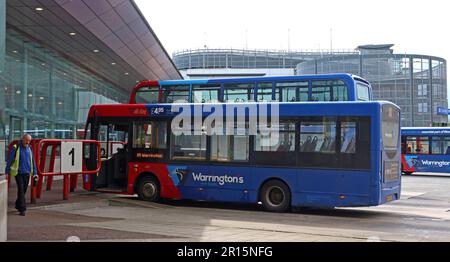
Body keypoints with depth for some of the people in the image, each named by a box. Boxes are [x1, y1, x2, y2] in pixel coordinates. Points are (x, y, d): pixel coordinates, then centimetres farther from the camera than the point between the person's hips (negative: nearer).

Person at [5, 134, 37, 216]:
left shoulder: (29, 149, 9)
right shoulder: (16, 148, -5)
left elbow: (33, 161, 13)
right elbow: (10, 160, -2)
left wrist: (34, 173, 9)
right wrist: (7, 172, -2)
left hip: (27, 173, 5)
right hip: (18, 172, -5)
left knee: (24, 190, 10)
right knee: (21, 190, -10)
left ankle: (18, 205, 27)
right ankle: (22, 209, -10)